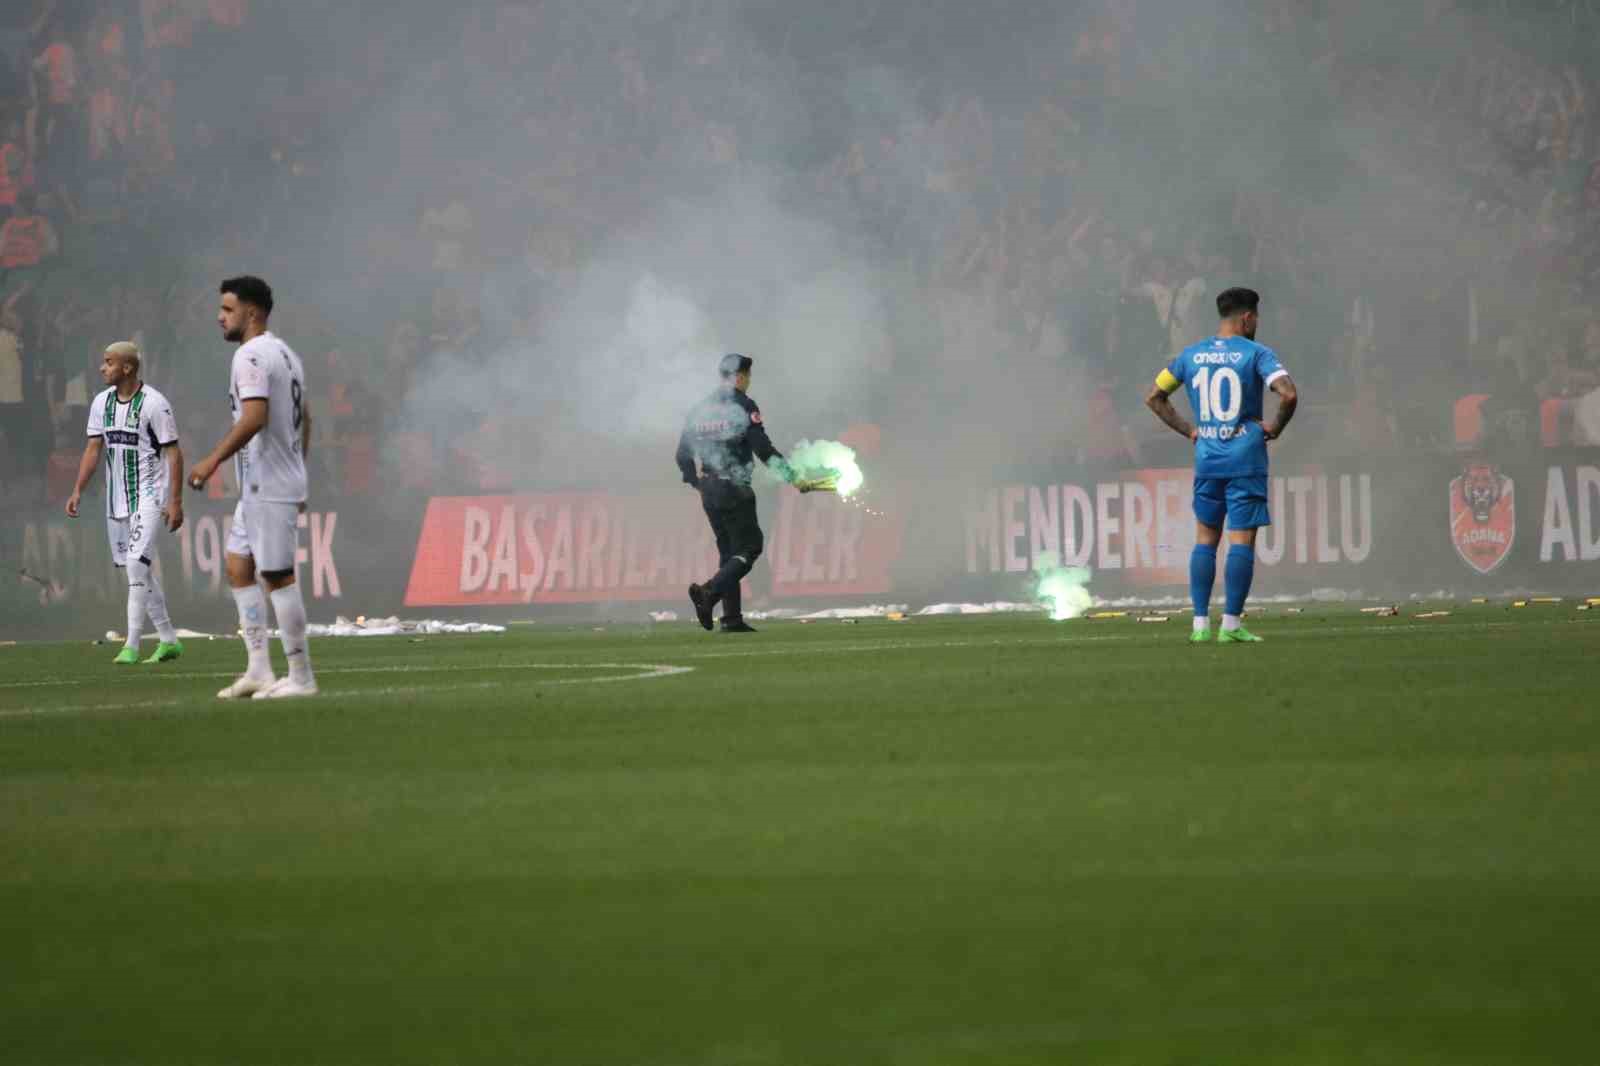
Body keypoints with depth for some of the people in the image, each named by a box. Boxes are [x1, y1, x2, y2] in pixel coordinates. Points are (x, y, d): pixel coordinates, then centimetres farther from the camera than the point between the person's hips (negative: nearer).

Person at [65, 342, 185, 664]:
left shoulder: (154, 404, -13)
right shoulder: (101, 403, 6)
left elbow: (173, 453, -11)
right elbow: (94, 449, 12)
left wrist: (175, 501, -15)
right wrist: (78, 491, 3)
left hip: (149, 494, -7)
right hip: (117, 498, 7)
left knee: (137, 562, -18)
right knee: (139, 570, 10)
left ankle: (132, 645, -17)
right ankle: (168, 639, 21)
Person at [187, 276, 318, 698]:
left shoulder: (251, 355, -15)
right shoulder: (285, 354, 17)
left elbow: (255, 417, -27)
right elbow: (304, 420, 22)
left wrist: (214, 459, -24)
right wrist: (297, 479, 26)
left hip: (266, 486, -10)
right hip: (262, 487, 10)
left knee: (278, 576, -5)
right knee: (239, 567, 13)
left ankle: (301, 676, -2)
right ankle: (258, 670, 12)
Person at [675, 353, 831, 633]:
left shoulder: (700, 409, 12)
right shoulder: (743, 406, -7)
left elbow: (683, 455, 14)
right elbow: (763, 449, -14)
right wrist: (793, 479, -11)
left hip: (709, 492, 7)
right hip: (736, 491, -7)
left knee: (728, 551, 12)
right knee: (749, 547, -2)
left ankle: (732, 618, 5)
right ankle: (709, 593, -23)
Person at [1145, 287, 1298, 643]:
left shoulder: (1191, 355, 8)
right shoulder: (1256, 354, -7)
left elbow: (1154, 397, 14)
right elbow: (1289, 394, -21)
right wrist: (1276, 427, -4)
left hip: (1207, 459, 4)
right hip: (1246, 459, -4)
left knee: (1205, 540, 12)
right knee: (1241, 540, -1)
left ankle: (1200, 623, 8)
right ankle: (1231, 624, -4)